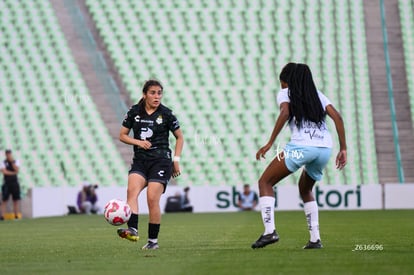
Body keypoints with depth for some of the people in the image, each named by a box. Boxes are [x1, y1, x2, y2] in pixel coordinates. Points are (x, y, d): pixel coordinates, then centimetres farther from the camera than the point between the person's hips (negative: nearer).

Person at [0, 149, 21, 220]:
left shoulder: (16, 161, 8)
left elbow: (17, 170, -8)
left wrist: (12, 162, -13)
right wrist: (13, 173, -10)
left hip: (15, 183, 2)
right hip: (6, 184, -2)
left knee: (16, 200, 1)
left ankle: (16, 216, 4)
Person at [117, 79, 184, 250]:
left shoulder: (166, 114, 0)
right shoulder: (134, 112, 6)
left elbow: (179, 137, 11)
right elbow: (122, 135, 11)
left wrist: (176, 160, 3)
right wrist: (138, 142, -8)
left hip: (161, 161, -2)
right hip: (140, 160, 3)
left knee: (152, 199, -13)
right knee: (132, 190, -23)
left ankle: (153, 240, -3)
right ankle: (132, 230, -37)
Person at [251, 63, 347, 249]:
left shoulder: (285, 93, 12)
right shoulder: (317, 95, 26)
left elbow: (285, 113, -10)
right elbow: (337, 117, 12)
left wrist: (270, 143, -13)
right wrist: (343, 149, 11)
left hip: (301, 146, -6)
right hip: (325, 148, 6)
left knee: (265, 182, 6)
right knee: (305, 190, 28)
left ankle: (269, 231, -12)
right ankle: (315, 239, 16)